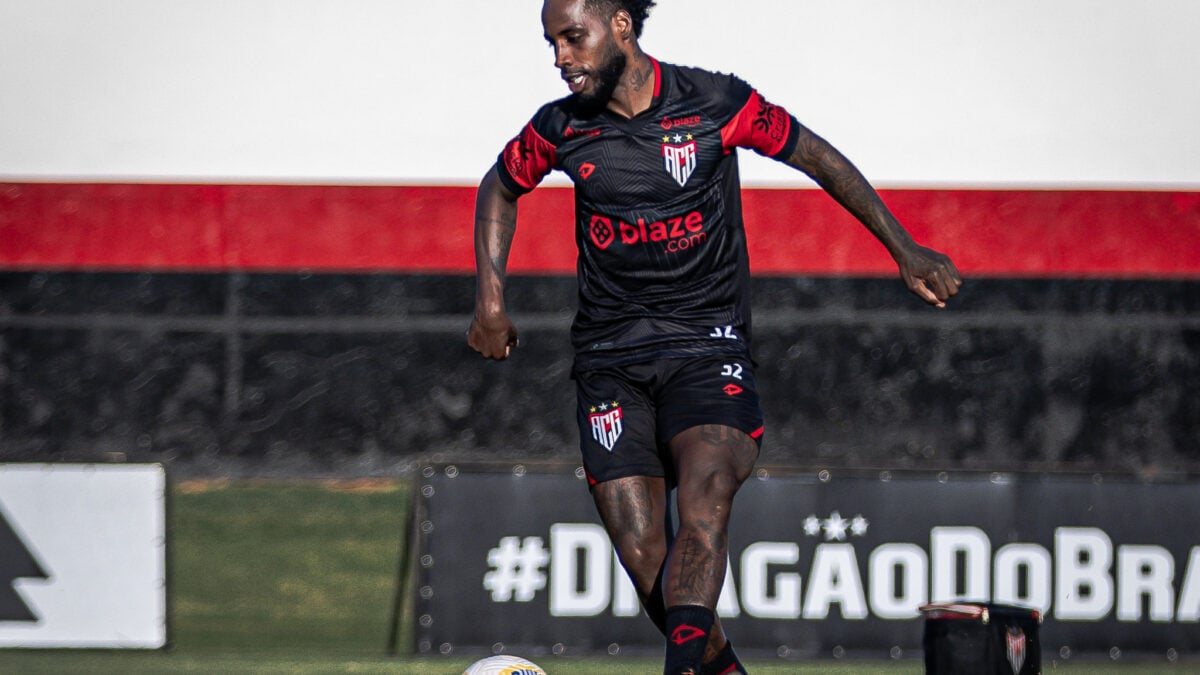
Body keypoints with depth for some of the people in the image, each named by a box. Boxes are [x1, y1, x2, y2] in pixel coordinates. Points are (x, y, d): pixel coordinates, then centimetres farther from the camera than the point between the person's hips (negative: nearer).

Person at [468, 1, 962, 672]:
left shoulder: (715, 104, -6)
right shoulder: (559, 130, 2)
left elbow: (815, 156, 7)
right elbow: (500, 187, 23)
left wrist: (906, 250, 9)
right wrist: (491, 298, 14)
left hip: (708, 345, -2)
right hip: (611, 359, 3)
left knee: (703, 500, -29)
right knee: (643, 554, -9)